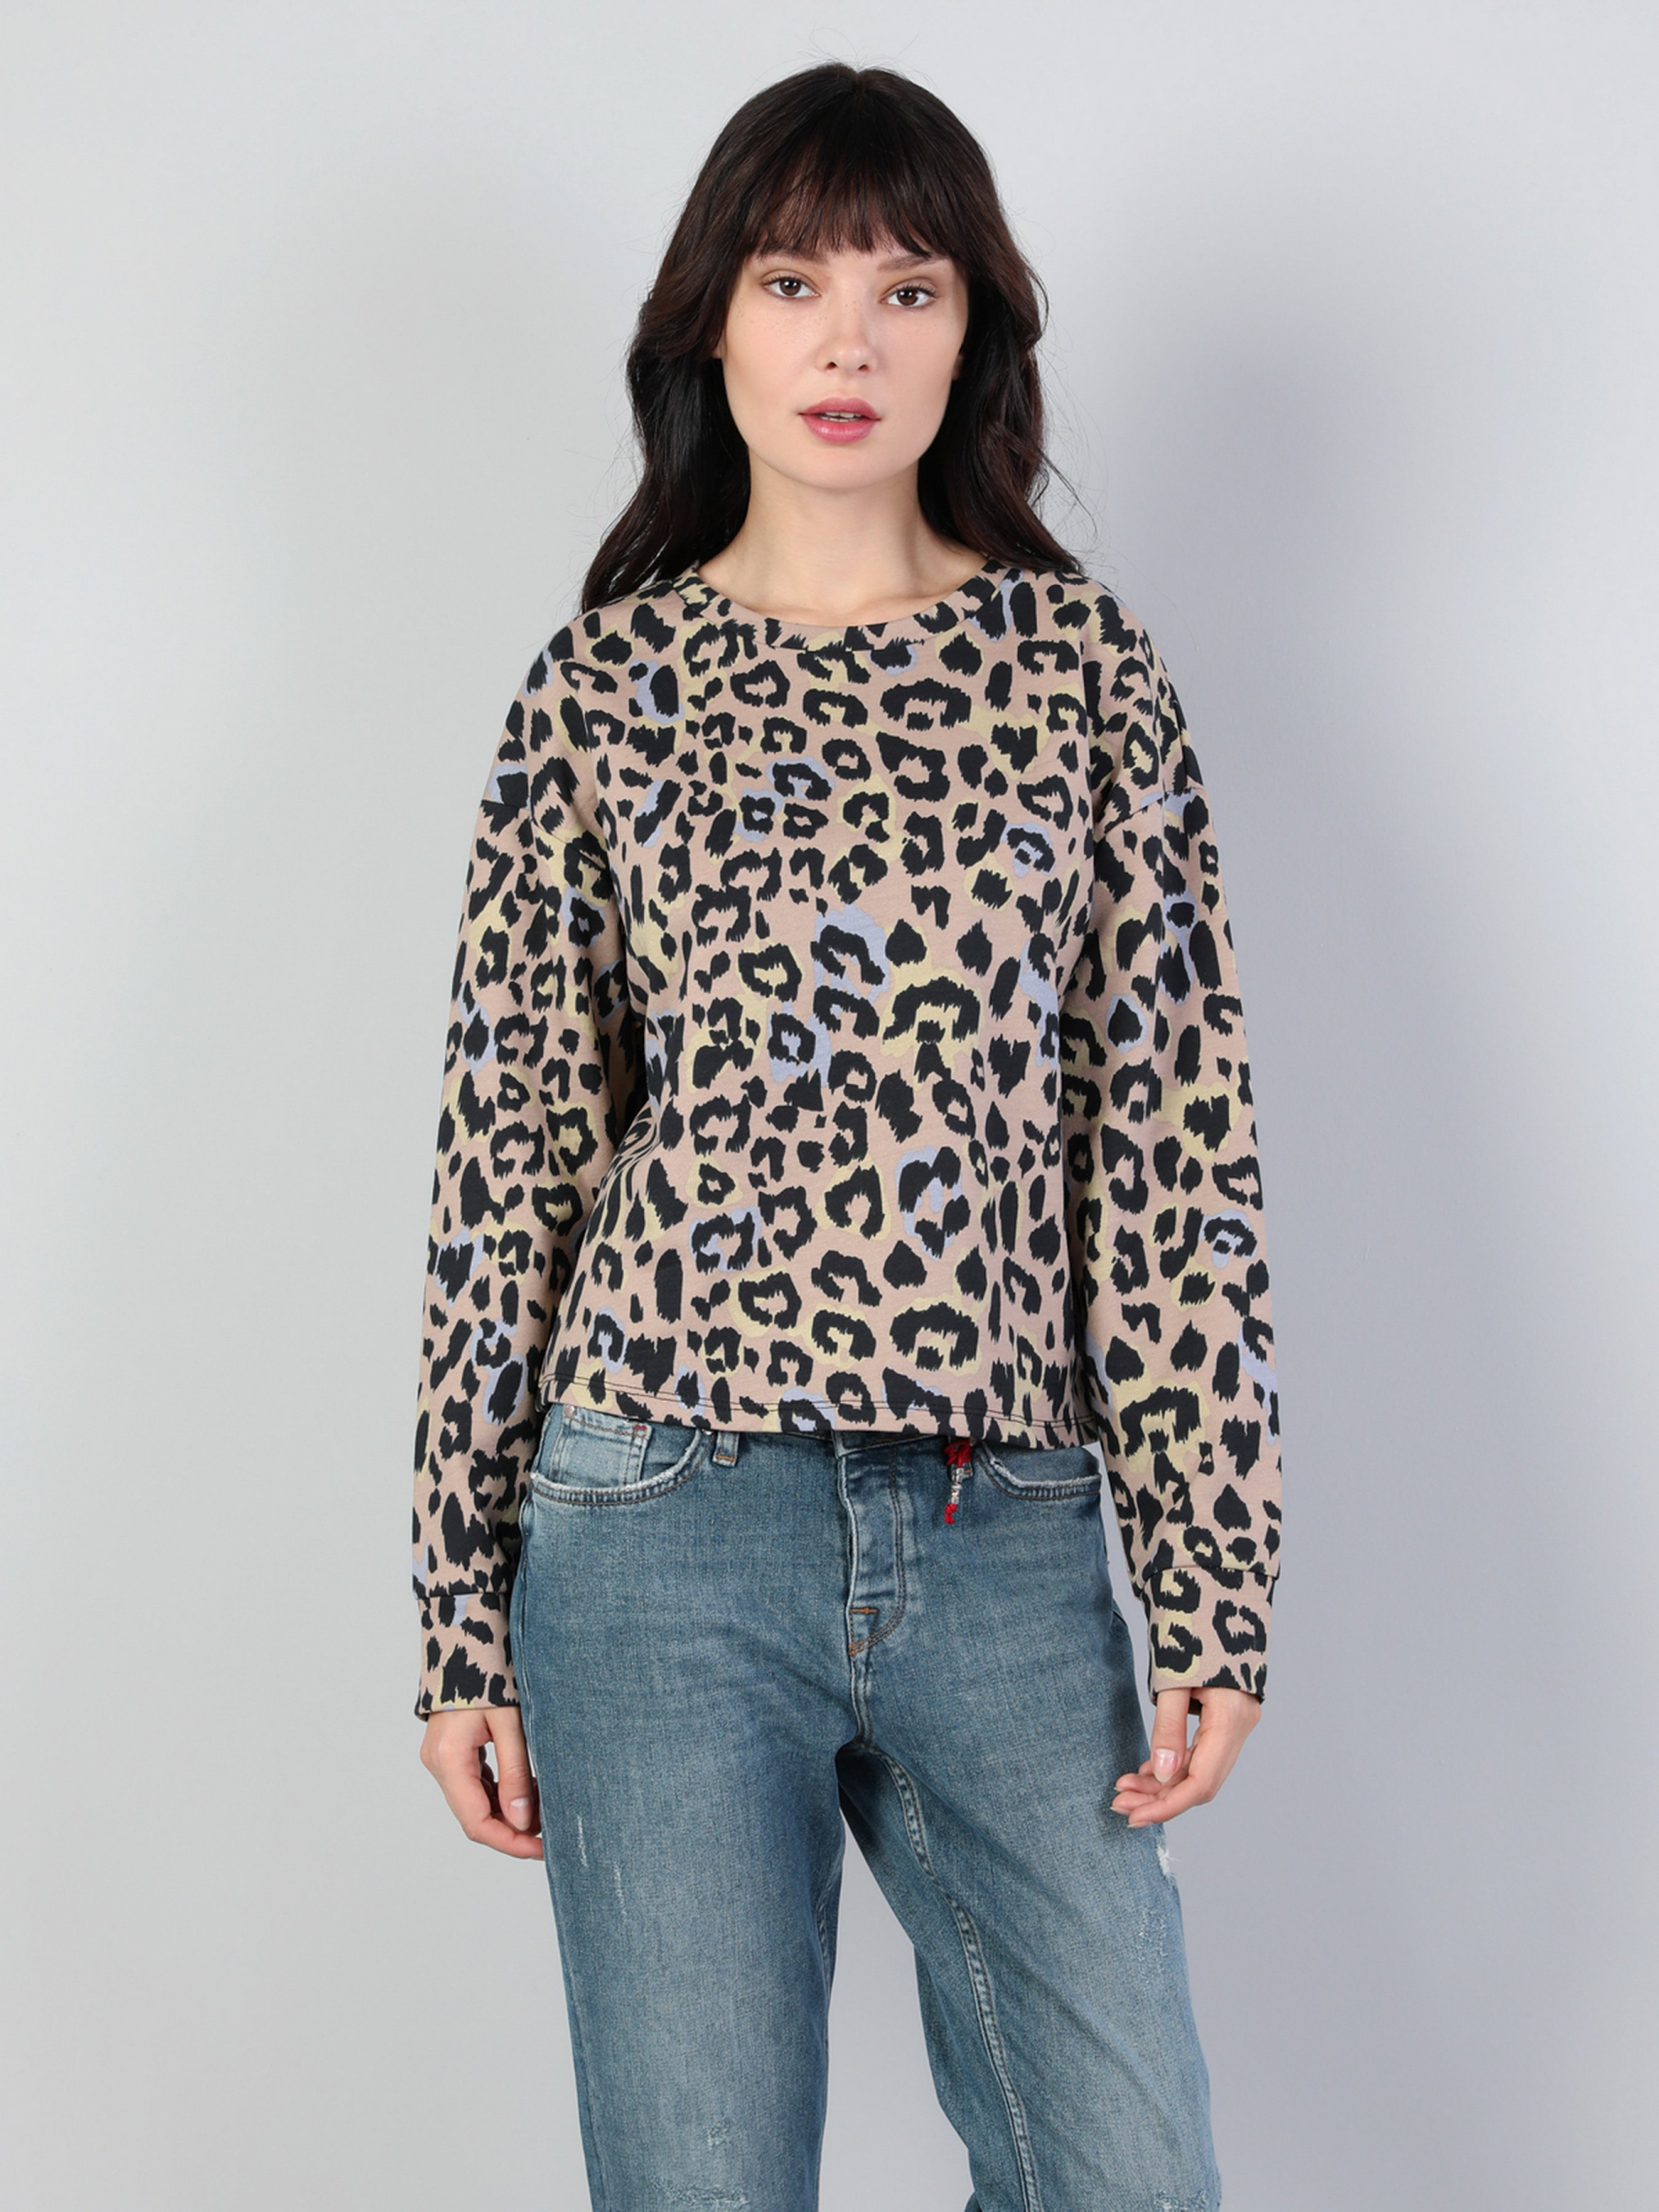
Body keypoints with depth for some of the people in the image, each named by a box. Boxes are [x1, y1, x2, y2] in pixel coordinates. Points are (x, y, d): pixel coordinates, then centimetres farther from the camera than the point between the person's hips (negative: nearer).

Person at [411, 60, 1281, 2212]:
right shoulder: (607, 684, 4)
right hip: (664, 1541, -1)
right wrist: (461, 1616, 4)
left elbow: (1181, 1146, 3)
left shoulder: (1083, 668, 5)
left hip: (1013, 1545, 1)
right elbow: (508, 1156, 5)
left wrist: (1220, 1586, -1)